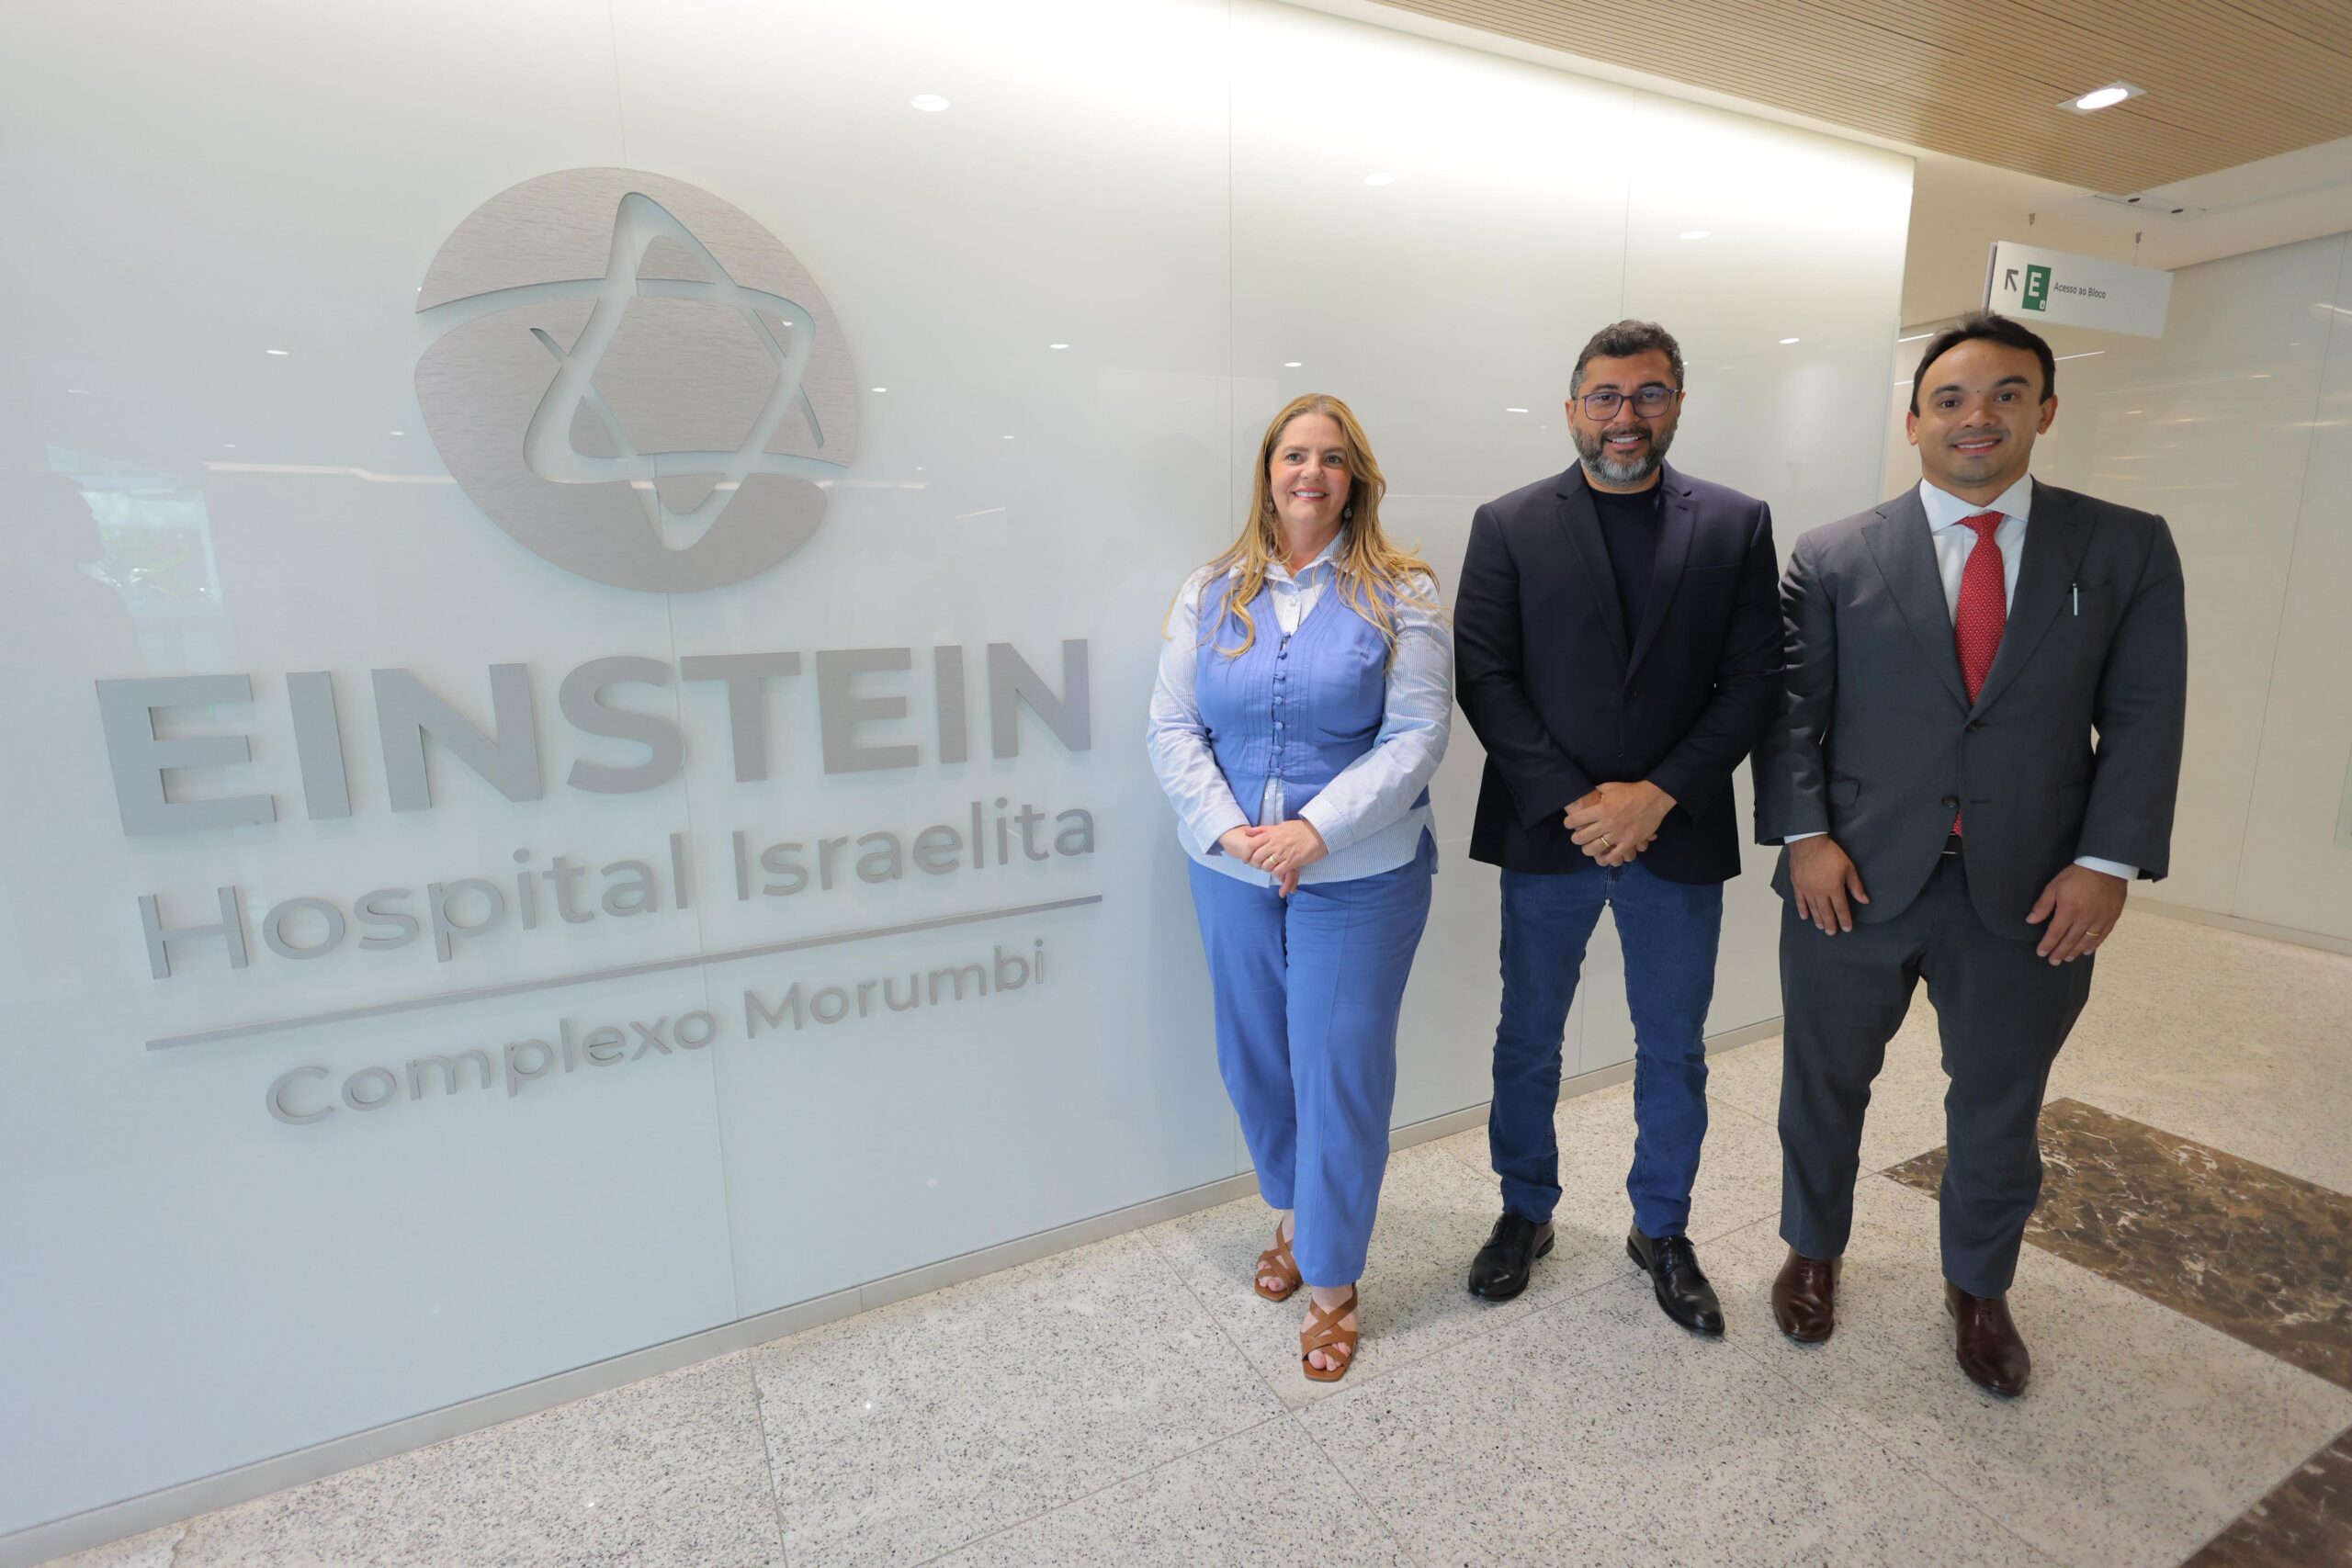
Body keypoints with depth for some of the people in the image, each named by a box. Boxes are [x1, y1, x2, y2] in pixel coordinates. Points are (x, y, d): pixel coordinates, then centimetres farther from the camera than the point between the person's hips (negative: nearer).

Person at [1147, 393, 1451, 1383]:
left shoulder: (1401, 594, -3)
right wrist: (1226, 828, -14)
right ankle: (1293, 1214, 44)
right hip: (1232, 873, 4)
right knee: (1253, 1059, 16)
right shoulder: (1212, 594, 5)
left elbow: (1417, 734, -10)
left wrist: (1315, 829, -19)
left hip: (1359, 876, -3)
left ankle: (1332, 1281, 25)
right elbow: (1173, 727, 1)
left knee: (1340, 1070, 4)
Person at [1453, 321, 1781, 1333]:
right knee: (1528, 1042, 13)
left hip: (1679, 833, 2)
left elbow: (1753, 681, -1)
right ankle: (1525, 1213, 35)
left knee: (1673, 1051, 15)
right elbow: (1484, 678, -7)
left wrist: (1659, 793, -14)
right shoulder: (1508, 525, -1)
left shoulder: (1736, 525, 4)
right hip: (1546, 832, -1)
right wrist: (1573, 802, -14)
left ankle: (1662, 1230, 38)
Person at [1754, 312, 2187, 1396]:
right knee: (1824, 1084, 14)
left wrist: (2109, 861, -8)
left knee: (2000, 1106, 17)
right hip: (1856, 878, -1)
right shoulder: (1834, 558, -1)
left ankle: (1978, 1289, 42)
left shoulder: (2128, 550, 3)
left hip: (2030, 891, 2)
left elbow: (2144, 716, 1)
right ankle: (1813, 1253, 38)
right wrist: (1804, 834, -13)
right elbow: (1792, 708, -4)